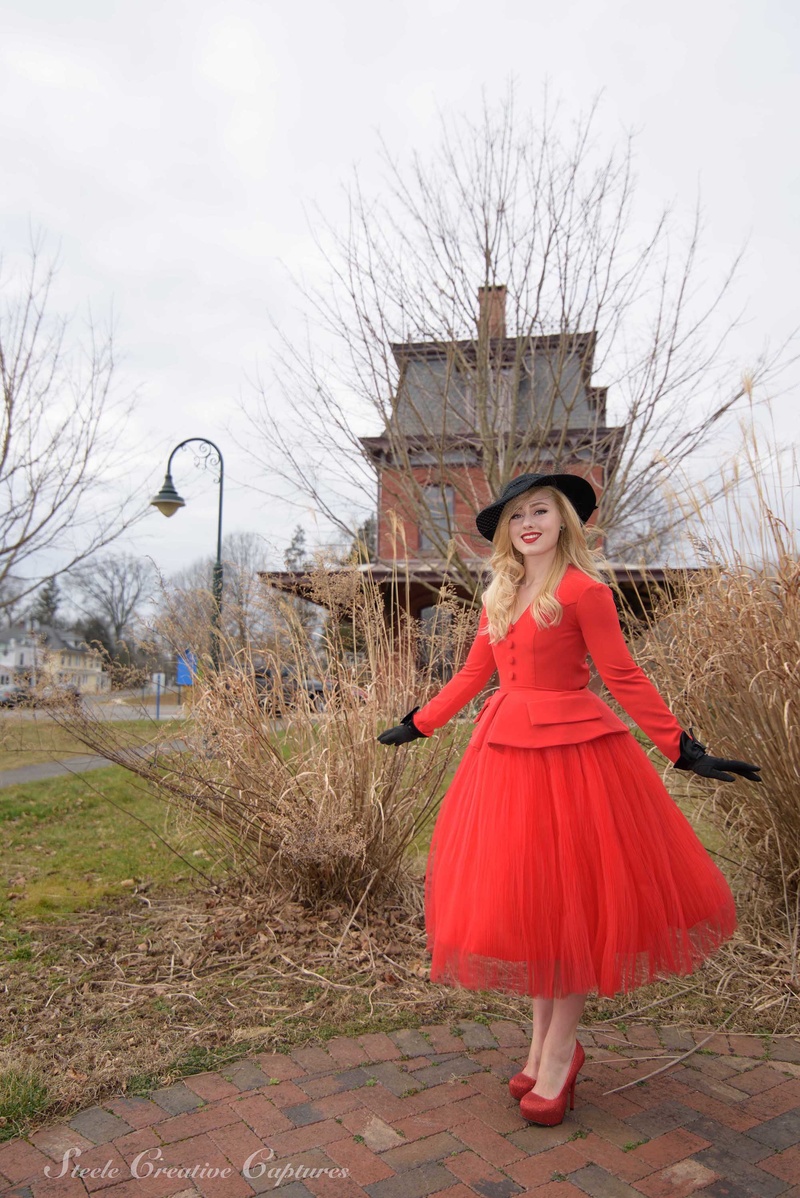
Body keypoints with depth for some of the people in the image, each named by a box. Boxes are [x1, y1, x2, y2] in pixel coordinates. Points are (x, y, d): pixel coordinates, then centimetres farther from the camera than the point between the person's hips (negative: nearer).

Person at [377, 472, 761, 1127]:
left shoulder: (584, 590, -8)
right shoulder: (499, 597, 10)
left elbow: (624, 677, -9)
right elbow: (474, 674, 15)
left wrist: (685, 749, -12)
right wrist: (417, 724, 19)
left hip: (572, 749, -6)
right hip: (507, 749, 6)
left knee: (567, 897, 3)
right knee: (522, 896, 12)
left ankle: (560, 1050, 20)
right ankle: (544, 1040, 28)